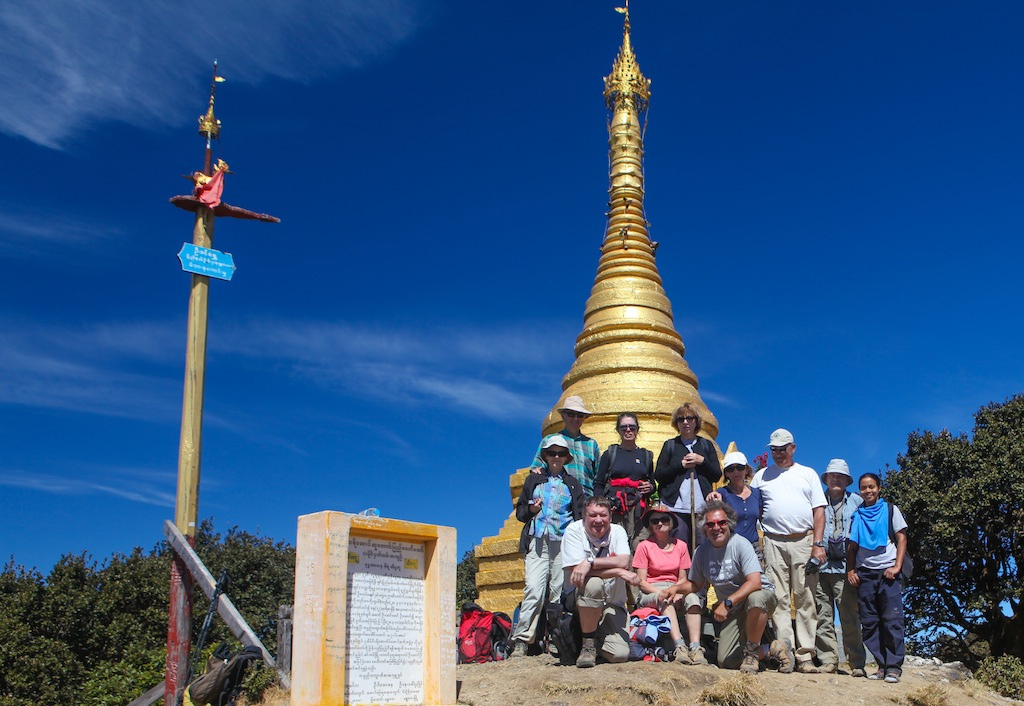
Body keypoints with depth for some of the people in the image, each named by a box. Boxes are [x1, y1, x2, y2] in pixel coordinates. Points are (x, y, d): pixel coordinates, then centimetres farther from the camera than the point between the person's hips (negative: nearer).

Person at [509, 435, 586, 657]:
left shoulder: (573, 484, 17)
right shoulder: (534, 480, 19)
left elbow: (580, 516, 12)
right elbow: (519, 511, 20)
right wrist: (530, 509, -3)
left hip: (564, 544, 0)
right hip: (537, 542, 0)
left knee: (559, 592, -6)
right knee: (534, 590, -13)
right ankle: (521, 641, -14)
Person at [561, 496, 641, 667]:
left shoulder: (618, 531, 1)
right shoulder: (574, 530, -8)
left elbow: (623, 562, -17)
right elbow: (577, 568, -21)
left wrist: (589, 562, -29)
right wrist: (620, 573, -24)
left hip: (612, 603, 3)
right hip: (579, 601, -2)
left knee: (620, 654, -19)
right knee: (594, 584, -37)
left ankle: (599, 635, 19)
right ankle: (588, 643, -16)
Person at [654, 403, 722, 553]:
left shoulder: (706, 445, 17)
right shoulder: (670, 445, 13)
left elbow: (717, 476, 10)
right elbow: (658, 475, 5)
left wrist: (702, 461, -5)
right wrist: (680, 465, -6)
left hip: (702, 507, 1)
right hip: (676, 508, -1)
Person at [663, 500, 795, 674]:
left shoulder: (740, 544, -17)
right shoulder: (702, 552, 0)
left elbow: (755, 582, -27)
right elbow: (696, 584, 15)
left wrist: (727, 603, -31)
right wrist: (677, 587, -6)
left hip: (762, 595, -5)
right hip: (733, 612, 5)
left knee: (755, 598, -41)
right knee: (725, 661, -10)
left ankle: (752, 651, -17)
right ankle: (772, 650, 10)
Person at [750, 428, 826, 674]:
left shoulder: (808, 474, 15)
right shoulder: (762, 476, 17)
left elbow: (819, 511, 9)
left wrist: (818, 544, -1)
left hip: (804, 542, 0)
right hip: (774, 542, 1)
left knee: (805, 598, -3)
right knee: (779, 599, -4)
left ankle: (805, 655, -3)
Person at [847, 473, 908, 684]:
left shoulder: (890, 509, 9)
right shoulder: (856, 515, 14)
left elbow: (901, 538, 4)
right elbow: (852, 545, 16)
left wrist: (897, 566, -7)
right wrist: (851, 570, 4)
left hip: (888, 572, -3)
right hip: (865, 573, 3)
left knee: (892, 619, -8)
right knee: (869, 622, 0)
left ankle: (894, 666, -5)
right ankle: (882, 665, 5)